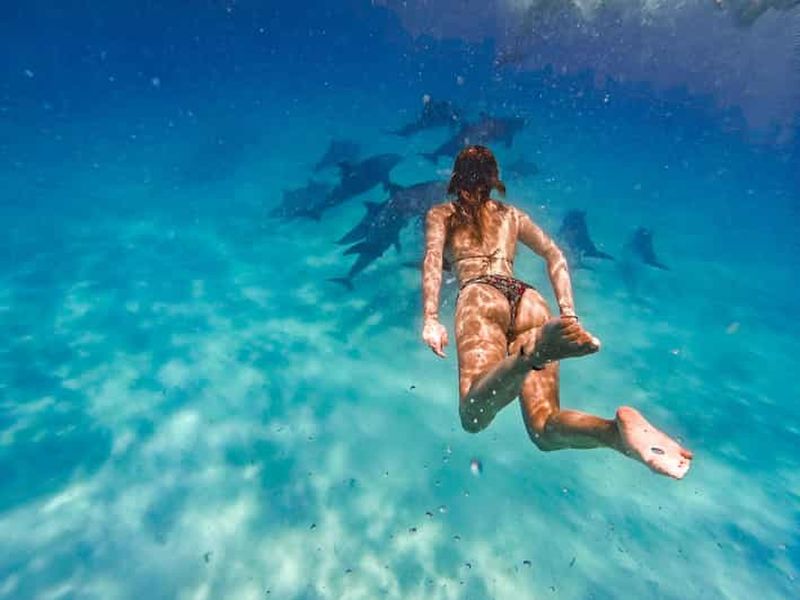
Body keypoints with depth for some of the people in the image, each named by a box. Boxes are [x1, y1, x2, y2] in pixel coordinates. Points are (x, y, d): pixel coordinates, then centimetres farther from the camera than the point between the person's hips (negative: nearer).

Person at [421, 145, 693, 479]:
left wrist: (430, 320, -7)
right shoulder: (512, 215, 33)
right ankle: (619, 430, -34)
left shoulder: (440, 214, 24)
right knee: (544, 429, -3)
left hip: (480, 297, -3)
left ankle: (535, 348, -50)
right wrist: (568, 313, 14)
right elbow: (554, 255, 21)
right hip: (529, 300, 4)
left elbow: (433, 259, 4)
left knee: (473, 416, -23)